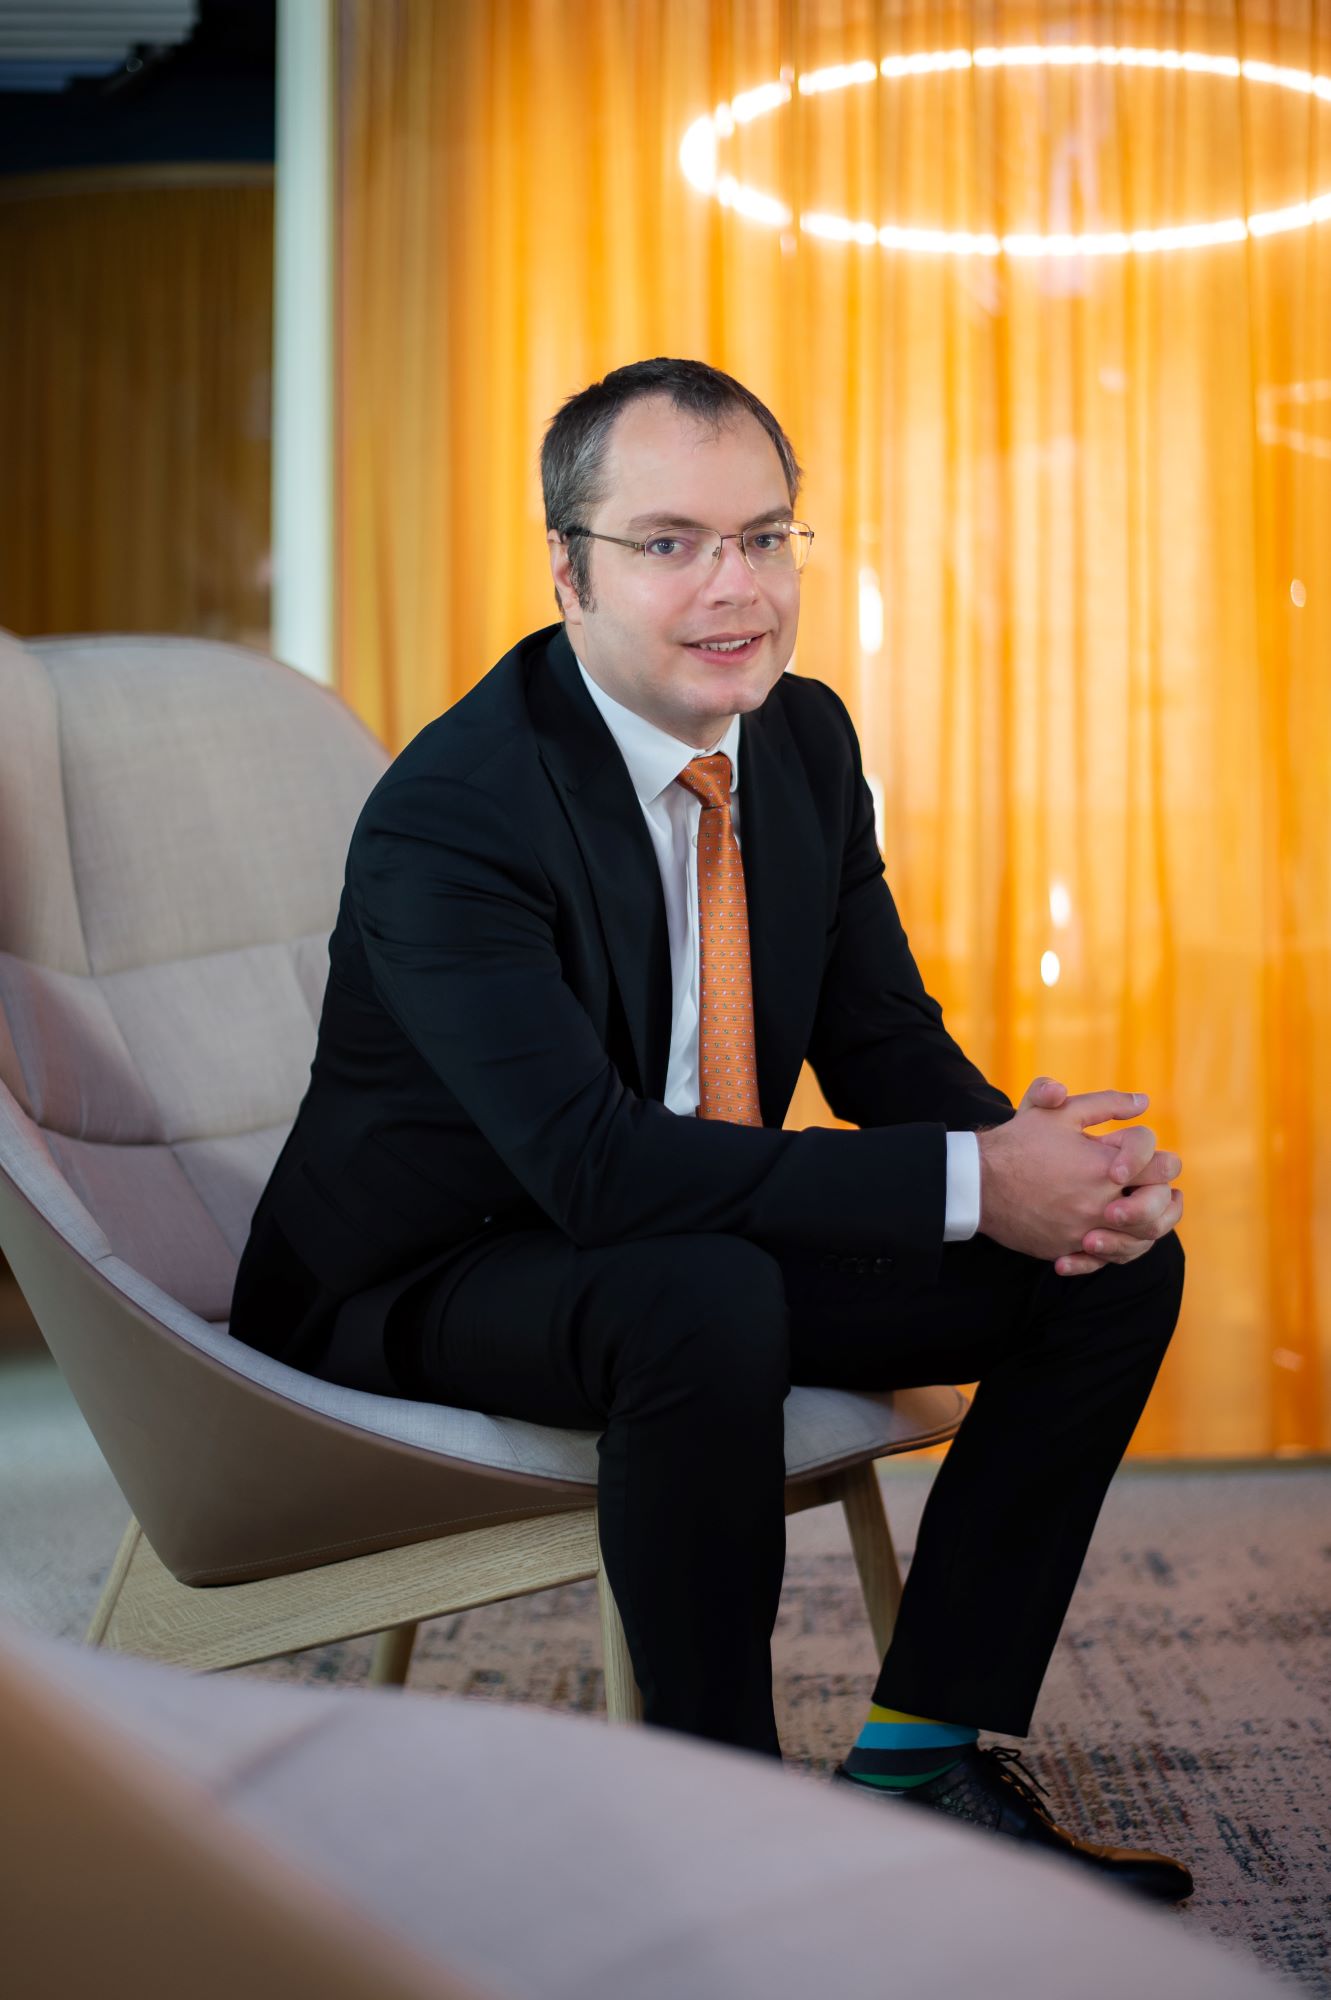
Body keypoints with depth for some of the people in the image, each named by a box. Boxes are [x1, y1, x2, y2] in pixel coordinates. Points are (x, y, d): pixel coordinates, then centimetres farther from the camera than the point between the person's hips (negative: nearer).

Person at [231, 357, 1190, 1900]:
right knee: (705, 1300, -40)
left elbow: (881, 1036, 4)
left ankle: (921, 1761, -1)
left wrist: (1036, 1151, -19)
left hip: (709, 1238, 8)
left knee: (1122, 1264, -4)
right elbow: (595, 1163, -35)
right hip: (420, 1293, -7)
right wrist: (970, 1181, -35)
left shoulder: (807, 740, -1)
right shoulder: (446, 818, -26)